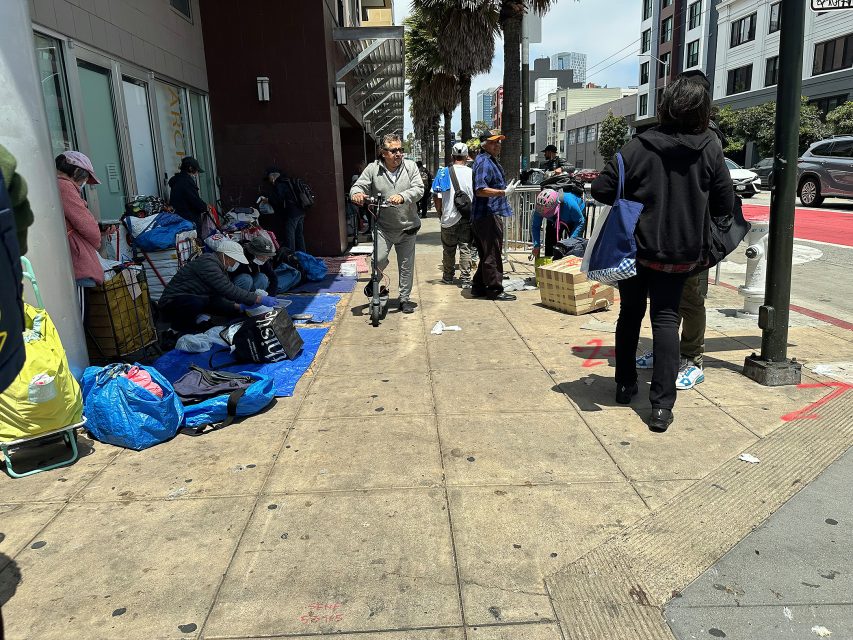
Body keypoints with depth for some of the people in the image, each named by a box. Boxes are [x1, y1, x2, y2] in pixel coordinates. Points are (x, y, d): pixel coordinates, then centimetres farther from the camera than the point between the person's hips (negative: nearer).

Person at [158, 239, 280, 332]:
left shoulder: (221, 269, 8)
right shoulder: (207, 263, -22)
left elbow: (217, 299, 3)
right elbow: (228, 289, -31)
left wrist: (239, 307, -11)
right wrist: (259, 299, -29)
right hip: (172, 303, -9)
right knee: (198, 302, -41)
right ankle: (180, 325, -12)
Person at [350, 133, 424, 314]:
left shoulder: (410, 166, -1)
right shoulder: (373, 169, -3)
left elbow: (419, 189, -10)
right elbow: (358, 186, -3)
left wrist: (402, 196, -30)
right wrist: (357, 194, -29)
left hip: (407, 226, 2)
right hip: (383, 226, -1)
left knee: (406, 265, 9)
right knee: (379, 259, -15)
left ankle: (404, 299, 25)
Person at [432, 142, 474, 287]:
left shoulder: (444, 172, -3)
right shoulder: (472, 173, -4)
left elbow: (437, 196, -2)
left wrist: (440, 210, 12)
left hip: (449, 217, 1)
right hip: (467, 217, -1)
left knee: (449, 249, 13)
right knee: (465, 248, 2)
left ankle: (448, 277, 25)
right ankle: (465, 279, -2)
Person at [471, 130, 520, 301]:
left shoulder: (491, 160, 21)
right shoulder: (484, 162, -14)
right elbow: (480, 190, -24)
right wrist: (504, 192, -26)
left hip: (490, 214, 11)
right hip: (488, 215, -11)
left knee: (487, 254, 15)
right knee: (493, 254, -5)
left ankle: (478, 287, 22)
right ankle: (494, 289, 0)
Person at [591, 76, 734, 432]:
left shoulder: (639, 147, -13)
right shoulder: (710, 152, -6)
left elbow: (601, 189, -12)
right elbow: (725, 204, 0)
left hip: (635, 248, -1)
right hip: (681, 253, 1)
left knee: (630, 313, 17)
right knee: (666, 317, 6)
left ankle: (625, 386, 27)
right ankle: (662, 405, -3)